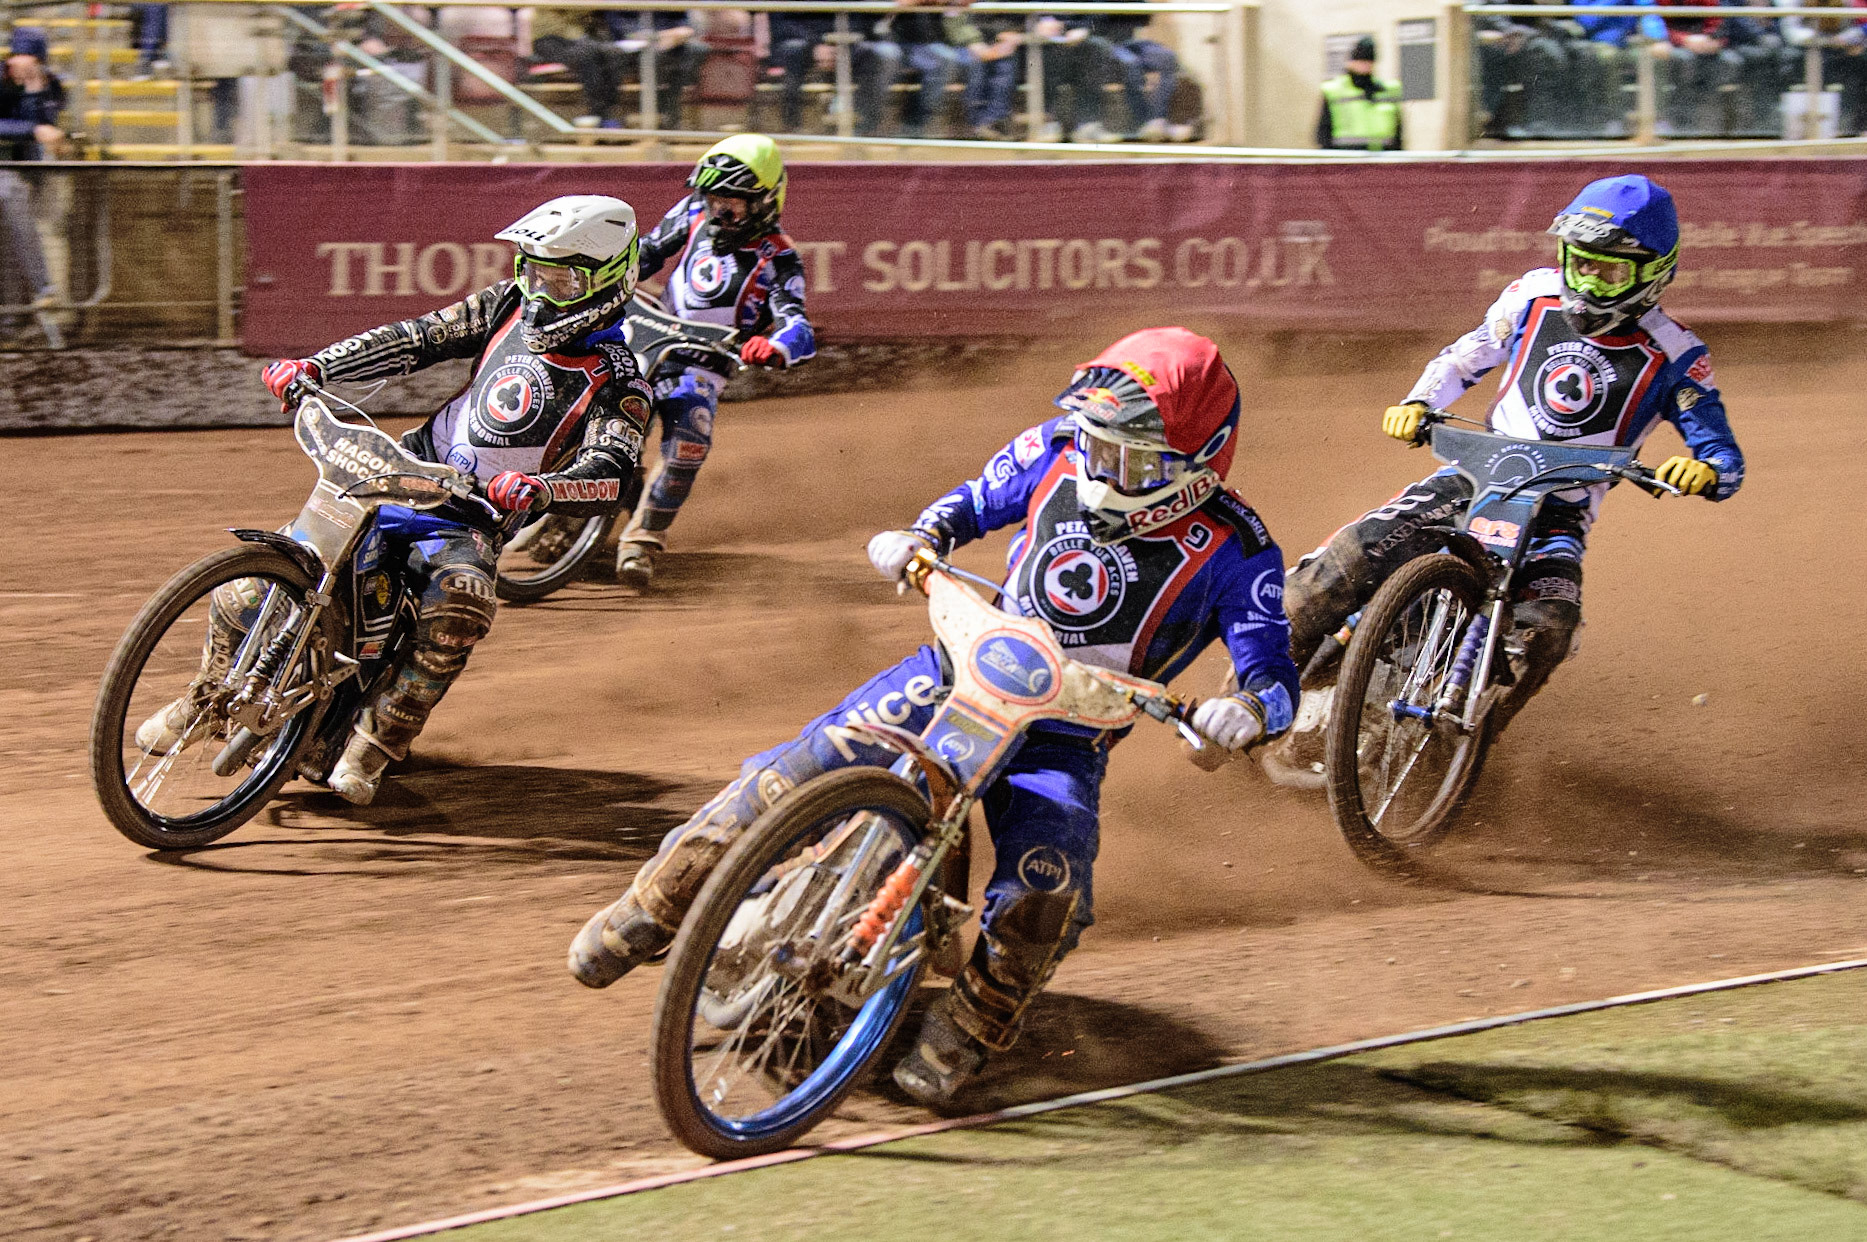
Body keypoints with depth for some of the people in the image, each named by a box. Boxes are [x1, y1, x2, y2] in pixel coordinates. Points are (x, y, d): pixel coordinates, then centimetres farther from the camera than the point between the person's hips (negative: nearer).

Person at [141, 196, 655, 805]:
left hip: (472, 520, -4)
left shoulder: (617, 383, -10)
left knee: (462, 605, -37)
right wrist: (313, 367, -6)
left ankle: (376, 743, -22)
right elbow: (419, 338, 6)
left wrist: (538, 488, -45)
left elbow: (612, 472, -25)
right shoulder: (510, 306, 5)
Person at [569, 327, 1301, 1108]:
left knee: (1044, 894, -29)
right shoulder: (1062, 451, -7)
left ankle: (959, 1039, -3)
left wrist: (1249, 709, -43)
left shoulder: (1231, 551, -17)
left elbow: (1273, 675, -19)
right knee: (805, 768, -15)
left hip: (1063, 739, -3)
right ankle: (650, 910, 1)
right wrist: (922, 536, -10)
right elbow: (980, 499, 12)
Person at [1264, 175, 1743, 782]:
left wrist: (1703, 472, -33)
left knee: (1548, 622, -35)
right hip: (1476, 475, 2)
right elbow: (1466, 357, 17)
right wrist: (1417, 404, -3)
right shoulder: (1536, 296, 2)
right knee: (1350, 558, -21)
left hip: (1558, 513, -2)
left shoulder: (1675, 360, -7)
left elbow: (1727, 463, -8)